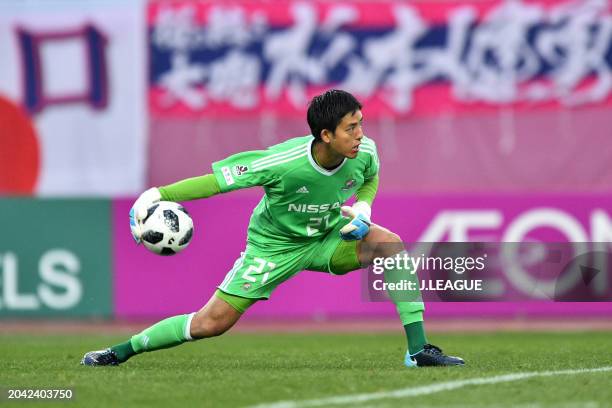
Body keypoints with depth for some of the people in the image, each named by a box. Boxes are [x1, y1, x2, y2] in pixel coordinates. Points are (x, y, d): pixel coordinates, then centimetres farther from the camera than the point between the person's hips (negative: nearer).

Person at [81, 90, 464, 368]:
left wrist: (363, 208, -14)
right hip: (274, 245, -3)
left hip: (329, 238, 3)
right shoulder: (281, 163, -33)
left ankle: (418, 349, -22)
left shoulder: (364, 152, -19)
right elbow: (217, 180, -26)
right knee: (212, 323, -7)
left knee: (390, 243, -25)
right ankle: (120, 352, 14)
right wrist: (157, 195, -33)